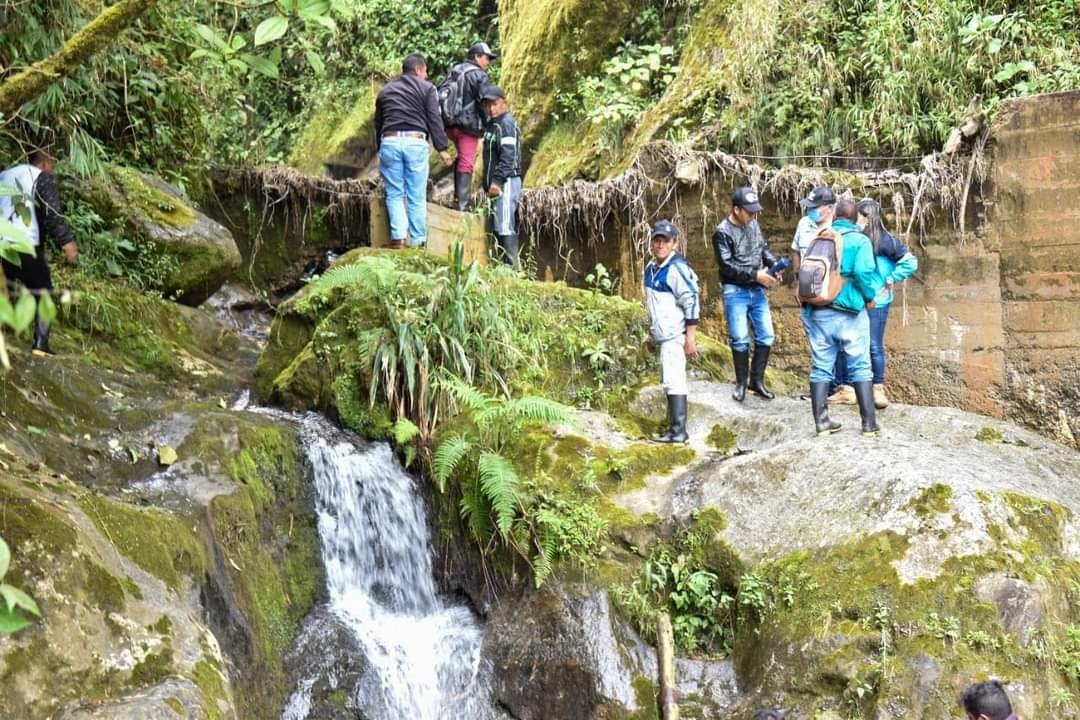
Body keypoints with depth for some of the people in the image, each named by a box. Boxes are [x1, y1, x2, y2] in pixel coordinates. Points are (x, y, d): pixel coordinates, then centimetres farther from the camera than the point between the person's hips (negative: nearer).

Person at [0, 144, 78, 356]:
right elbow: (52, 213, -14)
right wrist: (66, 241, -20)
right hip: (26, 246, -6)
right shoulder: (41, 178, -1)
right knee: (42, 294, 2)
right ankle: (40, 344, -9)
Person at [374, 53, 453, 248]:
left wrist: (380, 149, 28)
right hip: (416, 142, -3)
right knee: (417, 197, 2)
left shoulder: (385, 91, 21)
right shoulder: (427, 88, 7)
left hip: (389, 142, 3)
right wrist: (442, 148, -2)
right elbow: (434, 120, -1)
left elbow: (378, 123, 23)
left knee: (394, 194, 5)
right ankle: (418, 240, 2)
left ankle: (398, 237, -9)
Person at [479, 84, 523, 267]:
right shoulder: (492, 124, 19)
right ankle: (506, 266, 15)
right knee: (497, 229, 11)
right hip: (498, 183, 10)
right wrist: (488, 182, 16)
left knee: (505, 228, -13)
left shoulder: (507, 123, -11)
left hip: (506, 183, -10)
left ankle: (512, 267, -13)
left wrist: (497, 181, -26)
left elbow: (507, 156, -20)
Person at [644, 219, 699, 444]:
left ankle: (678, 431, -12)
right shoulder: (651, 268, 12)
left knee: (673, 379, -12)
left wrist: (690, 338, -19)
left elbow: (691, 302, -17)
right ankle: (674, 425, 21)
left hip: (675, 335, -9)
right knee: (668, 380, 14)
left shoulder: (677, 268, -16)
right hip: (662, 335, 9)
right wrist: (651, 335, 25)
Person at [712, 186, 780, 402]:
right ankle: (741, 383, 11)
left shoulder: (753, 224, 5)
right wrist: (755, 275, -21)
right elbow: (727, 266, -17)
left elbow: (763, 248, 16)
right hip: (735, 292, -6)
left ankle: (757, 380, 17)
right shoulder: (723, 232, -13)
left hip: (757, 290, 6)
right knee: (740, 339, -3)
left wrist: (774, 264, -5)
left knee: (766, 336, 5)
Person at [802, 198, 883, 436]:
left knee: (821, 367, 10)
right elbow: (864, 272, -17)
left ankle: (822, 422, 9)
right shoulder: (859, 240, -5)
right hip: (849, 312, -3)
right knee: (860, 367, 5)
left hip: (816, 312, 3)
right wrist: (870, 296, -1)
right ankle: (869, 423, 5)